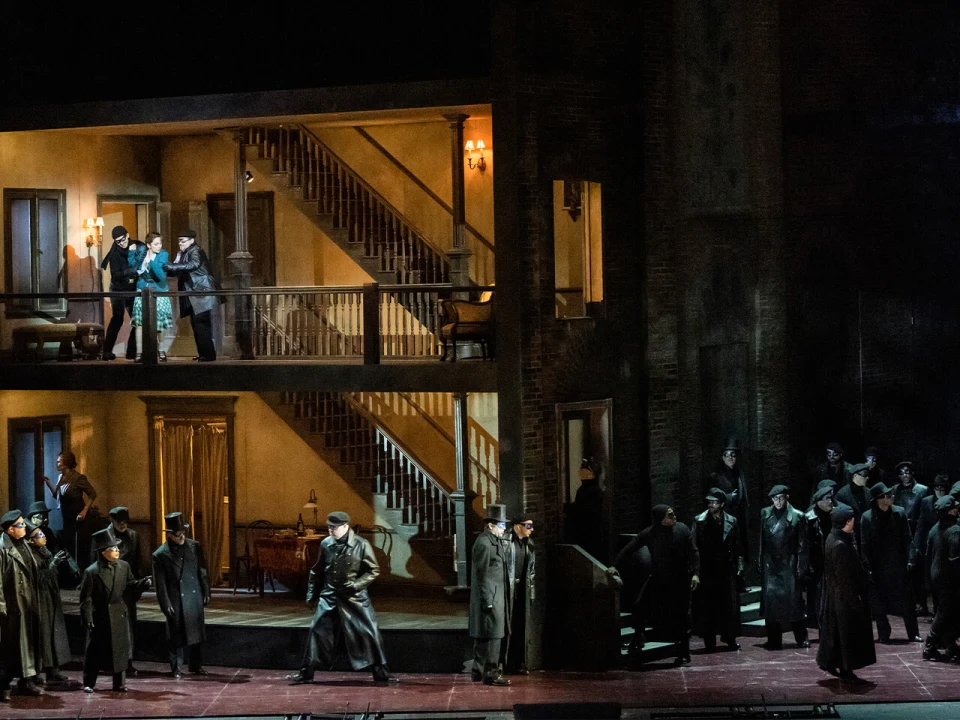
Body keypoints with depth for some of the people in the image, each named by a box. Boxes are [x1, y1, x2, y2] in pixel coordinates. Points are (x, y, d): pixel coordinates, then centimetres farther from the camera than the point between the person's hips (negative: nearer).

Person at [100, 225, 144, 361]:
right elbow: (115, 276, -18)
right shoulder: (115, 253, -13)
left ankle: (132, 352, 5)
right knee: (117, 318, -10)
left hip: (133, 290, 4)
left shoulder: (137, 246, -3)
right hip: (118, 290, -4)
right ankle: (107, 351, -7)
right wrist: (128, 272, -36)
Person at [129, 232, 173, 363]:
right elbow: (132, 265, 7)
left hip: (158, 291, -2)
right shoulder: (141, 251, -4)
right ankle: (139, 352, -8)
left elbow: (161, 275, -24)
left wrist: (152, 263, -37)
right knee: (140, 321, -9)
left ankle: (159, 349, 25)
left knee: (157, 323, 5)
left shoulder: (163, 255, -14)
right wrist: (131, 252, -9)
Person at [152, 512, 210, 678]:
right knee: (176, 636, 3)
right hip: (175, 601, -3)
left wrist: (206, 593, 7)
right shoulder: (160, 555, -7)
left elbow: (202, 572, 8)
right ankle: (175, 668, 15)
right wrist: (165, 605, -9)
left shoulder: (194, 547, 2)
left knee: (195, 632, 11)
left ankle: (195, 665, 24)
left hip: (194, 597, 3)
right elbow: (160, 583, -6)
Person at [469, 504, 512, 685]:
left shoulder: (495, 542, 16)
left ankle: (478, 672, 22)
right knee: (493, 636, -8)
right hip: (489, 598, -10)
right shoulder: (484, 544, -15)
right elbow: (481, 574, -18)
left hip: (497, 598, 10)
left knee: (483, 636, 15)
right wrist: (487, 601, -20)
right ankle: (491, 673, -6)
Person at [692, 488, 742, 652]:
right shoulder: (699, 521, 0)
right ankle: (709, 641, 6)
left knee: (729, 604, 3)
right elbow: (694, 547, -3)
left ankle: (730, 637, 14)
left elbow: (737, 547, 8)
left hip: (726, 569, 1)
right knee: (707, 606, 0)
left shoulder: (731, 522, 6)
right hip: (706, 570, -1)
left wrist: (739, 567, 1)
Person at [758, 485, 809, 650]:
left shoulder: (797, 516, -1)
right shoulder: (765, 514, 8)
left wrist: (801, 567, -6)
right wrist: (760, 563, 5)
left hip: (789, 564, -3)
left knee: (794, 598, -3)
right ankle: (774, 640, 4)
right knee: (770, 599, -2)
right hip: (770, 564, 3)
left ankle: (801, 638, 9)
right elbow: (761, 541, 10)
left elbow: (802, 544, -2)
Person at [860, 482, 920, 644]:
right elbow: (865, 545, -6)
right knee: (879, 603, 6)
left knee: (906, 601, 6)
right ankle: (883, 634, 17)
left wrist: (908, 560, -4)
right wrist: (868, 567, -9)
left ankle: (913, 633, 14)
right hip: (878, 567, -2)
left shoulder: (899, 513, -2)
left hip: (898, 564, 2)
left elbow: (906, 539, 2)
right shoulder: (867, 517, -7)